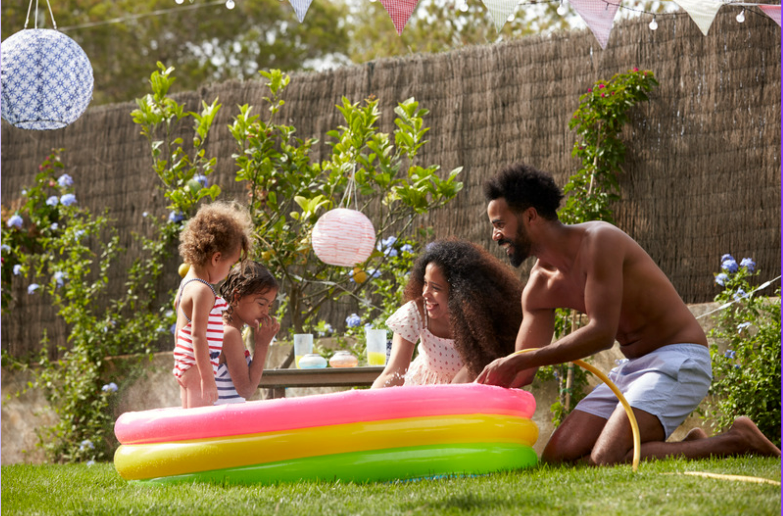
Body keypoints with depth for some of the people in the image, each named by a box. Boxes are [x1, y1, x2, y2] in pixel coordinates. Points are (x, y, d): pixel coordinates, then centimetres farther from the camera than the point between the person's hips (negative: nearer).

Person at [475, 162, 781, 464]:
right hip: (632, 369, 9)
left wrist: (517, 361, -27)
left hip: (678, 360, -9)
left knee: (606, 460, -27)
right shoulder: (541, 286, 8)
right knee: (557, 457, -3)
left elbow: (602, 333, -26)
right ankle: (690, 447, 6)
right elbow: (522, 373, 10)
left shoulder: (599, 240, -18)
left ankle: (737, 441, -11)